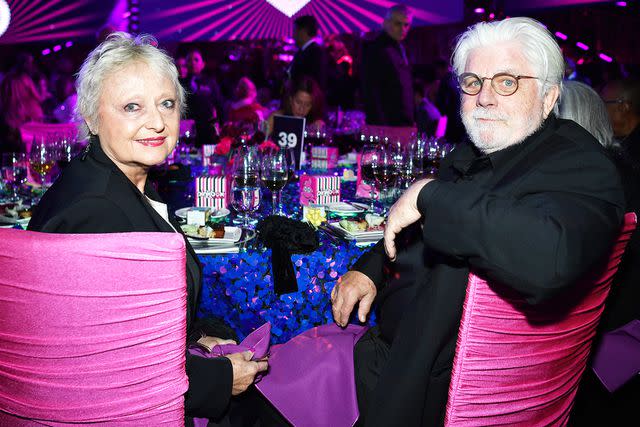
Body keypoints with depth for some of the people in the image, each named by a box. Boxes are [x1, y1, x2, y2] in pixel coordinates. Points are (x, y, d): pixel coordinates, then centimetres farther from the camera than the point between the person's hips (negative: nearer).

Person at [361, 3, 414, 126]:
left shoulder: (400, 49, 19)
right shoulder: (374, 48, -8)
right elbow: (370, 91, -15)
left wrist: (410, 121, 12)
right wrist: (380, 124, -21)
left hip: (404, 124, 8)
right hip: (386, 124, -8)